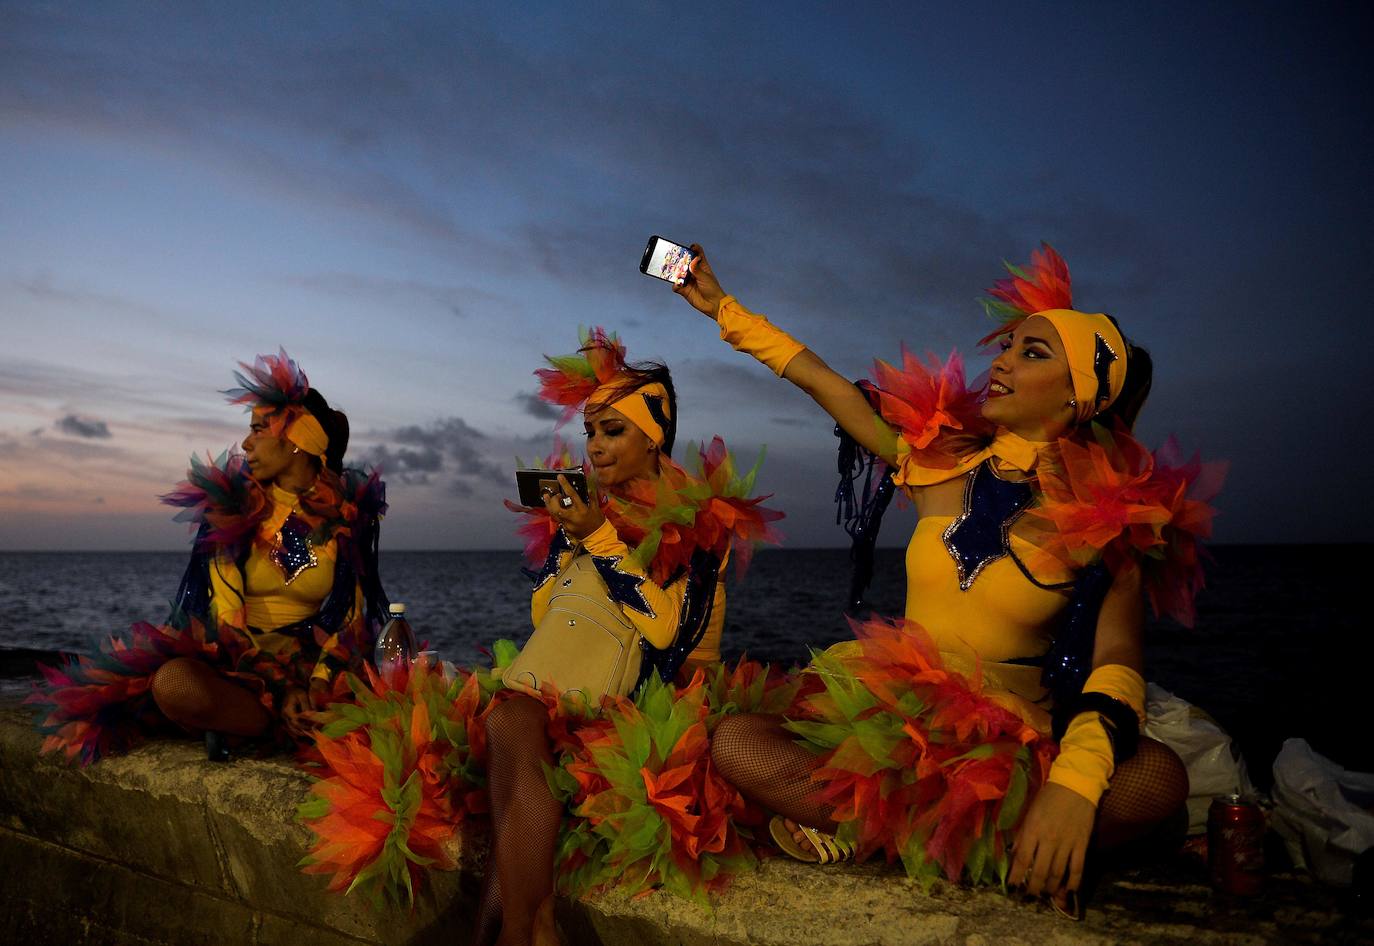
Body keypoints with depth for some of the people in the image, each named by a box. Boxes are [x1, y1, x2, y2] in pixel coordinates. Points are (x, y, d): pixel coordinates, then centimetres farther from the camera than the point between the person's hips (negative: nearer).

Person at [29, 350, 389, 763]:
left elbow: (354, 616, 1)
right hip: (234, 660, -2)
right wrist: (279, 692, -18)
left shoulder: (347, 512, 1)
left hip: (308, 663, 2)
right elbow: (227, 614, -7)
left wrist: (319, 681, -16)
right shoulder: (234, 505, -2)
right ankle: (297, 726, -10)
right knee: (174, 682, -36)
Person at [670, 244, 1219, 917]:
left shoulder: (1109, 515, -4)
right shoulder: (943, 455, 4)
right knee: (734, 743, -22)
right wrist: (721, 306, 17)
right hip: (891, 712, 2)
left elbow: (1119, 659, -15)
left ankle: (862, 828, -20)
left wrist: (1076, 780, -33)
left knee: (1157, 778, -33)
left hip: (1016, 739, -2)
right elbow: (822, 380, 12)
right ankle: (990, 848, -14)